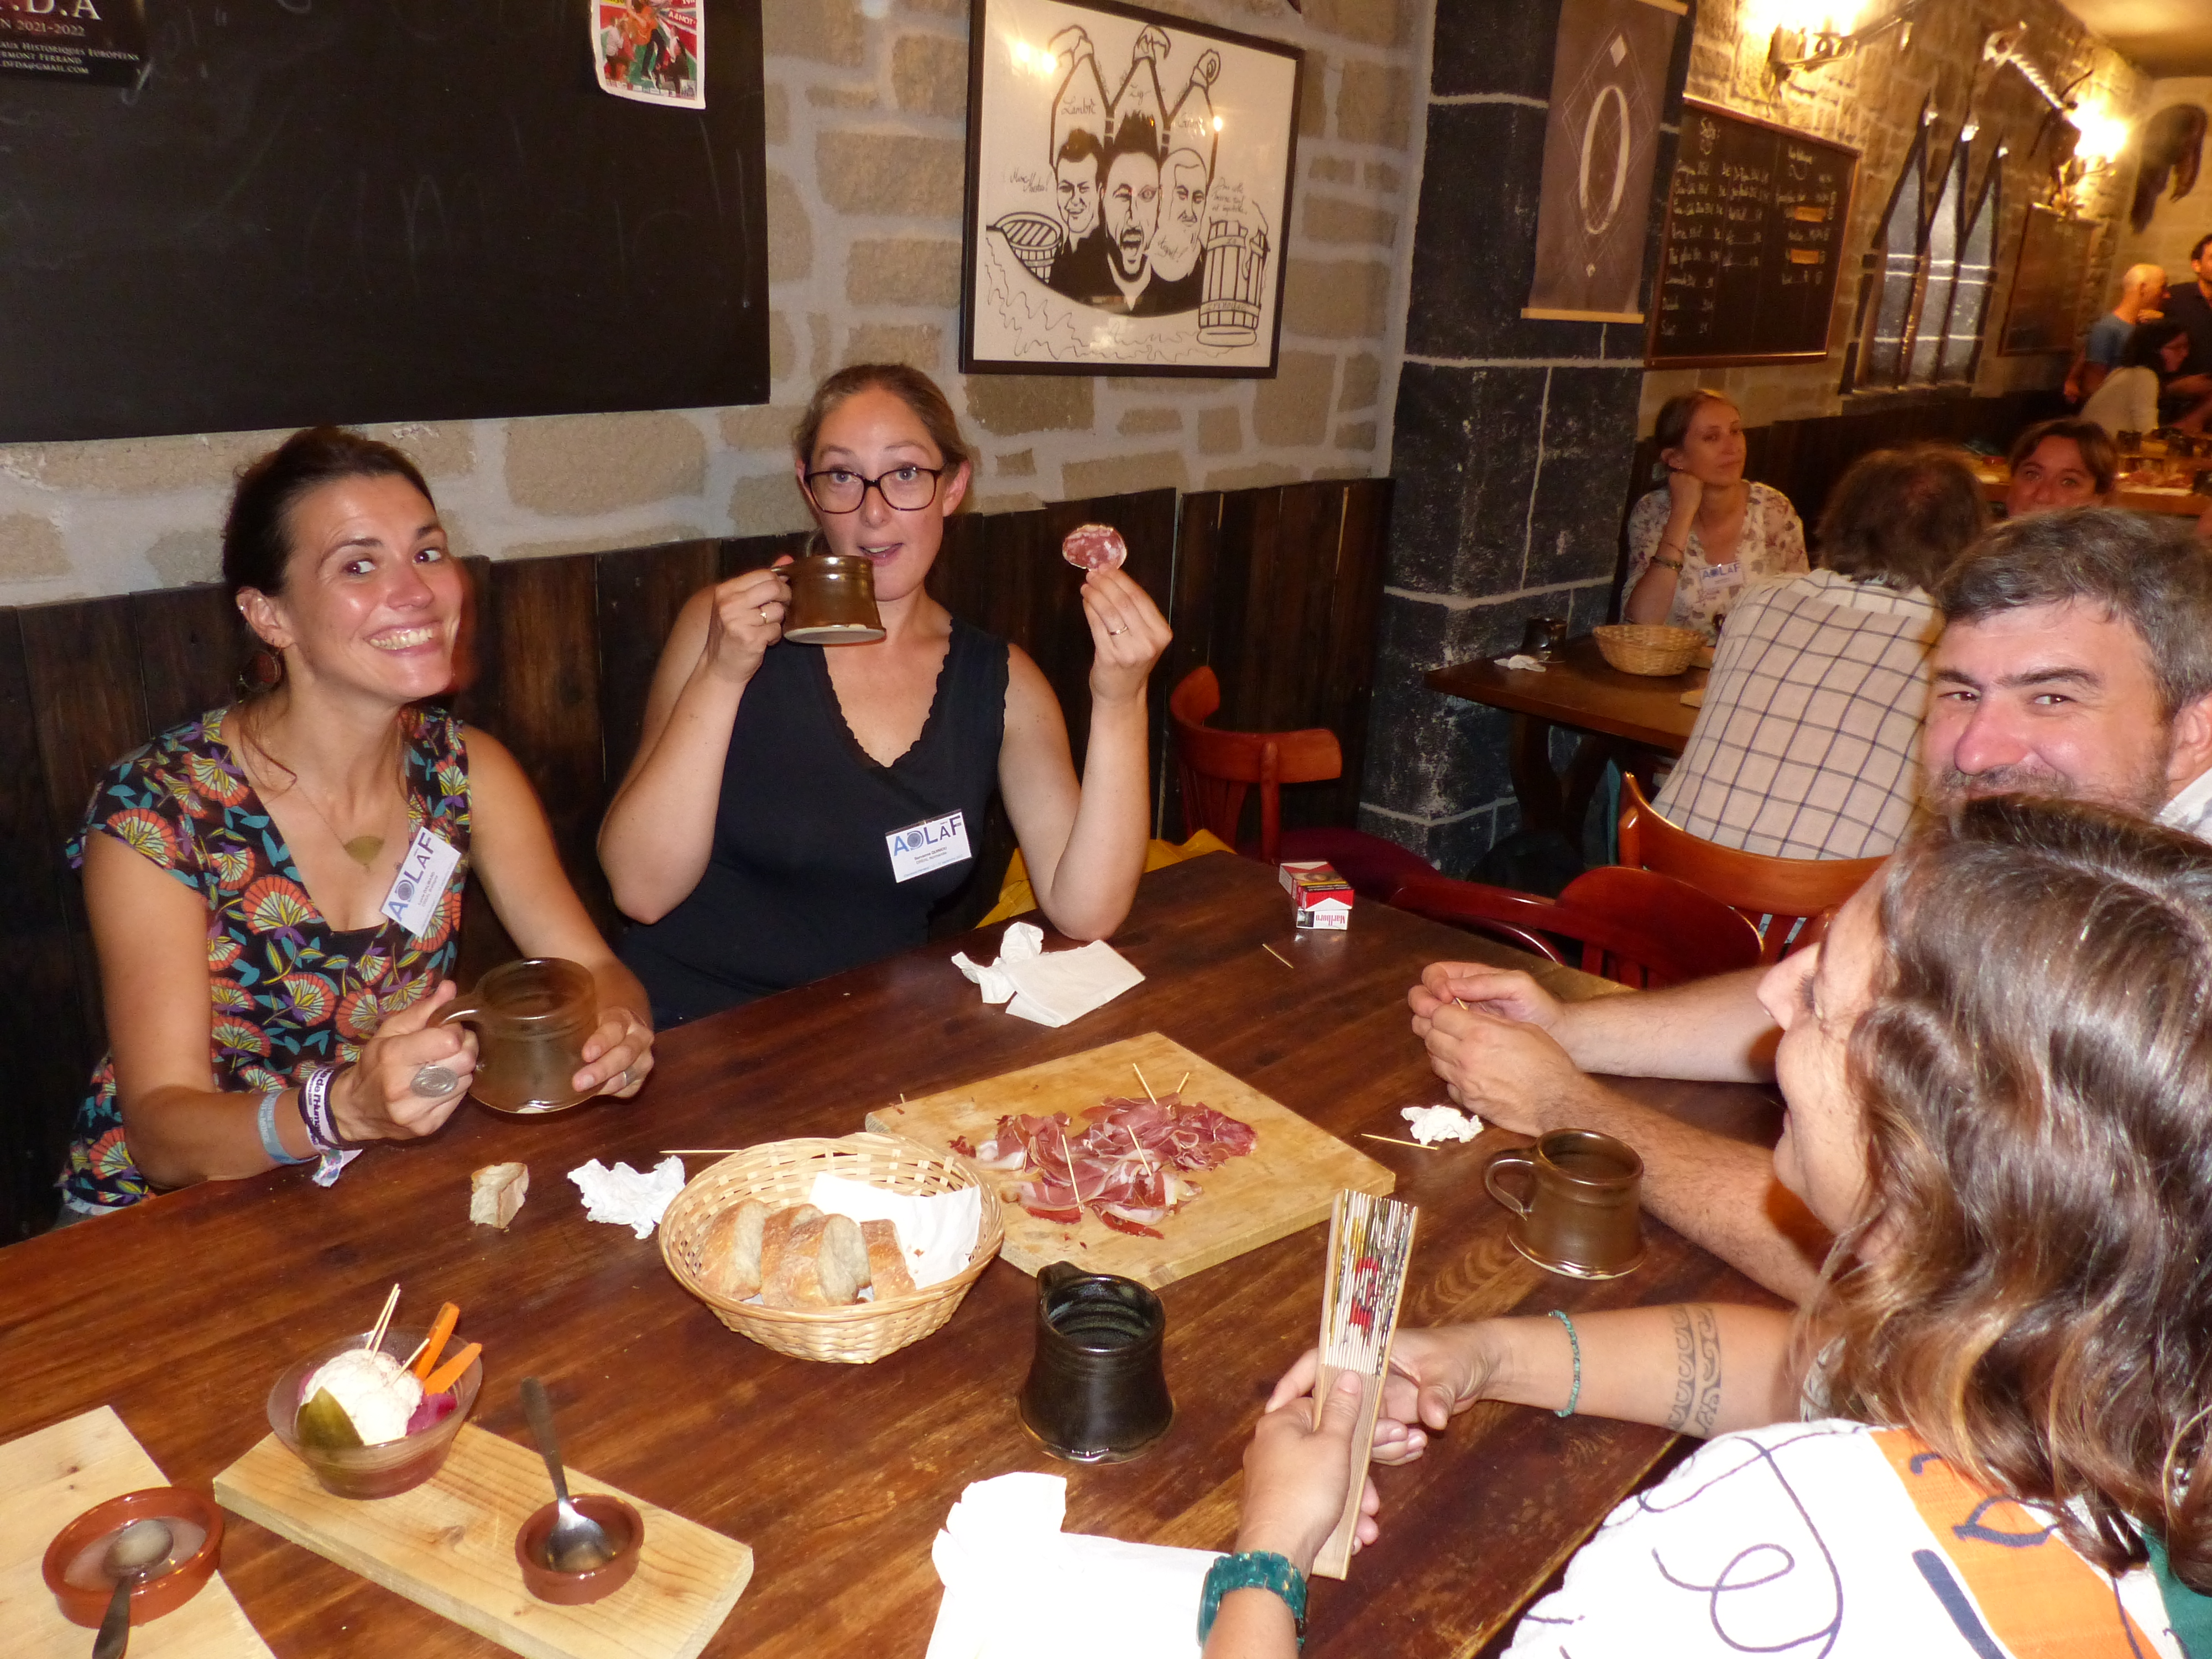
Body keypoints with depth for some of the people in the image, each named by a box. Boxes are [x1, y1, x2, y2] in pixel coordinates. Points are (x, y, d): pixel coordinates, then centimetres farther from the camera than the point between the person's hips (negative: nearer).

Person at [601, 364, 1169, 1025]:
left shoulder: (1000, 681, 0)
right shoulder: (725, 623, -3)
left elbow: (1084, 913, -11)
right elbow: (641, 891, -9)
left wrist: (1120, 702, -21)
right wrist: (721, 675, -18)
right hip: (691, 1029, -3)